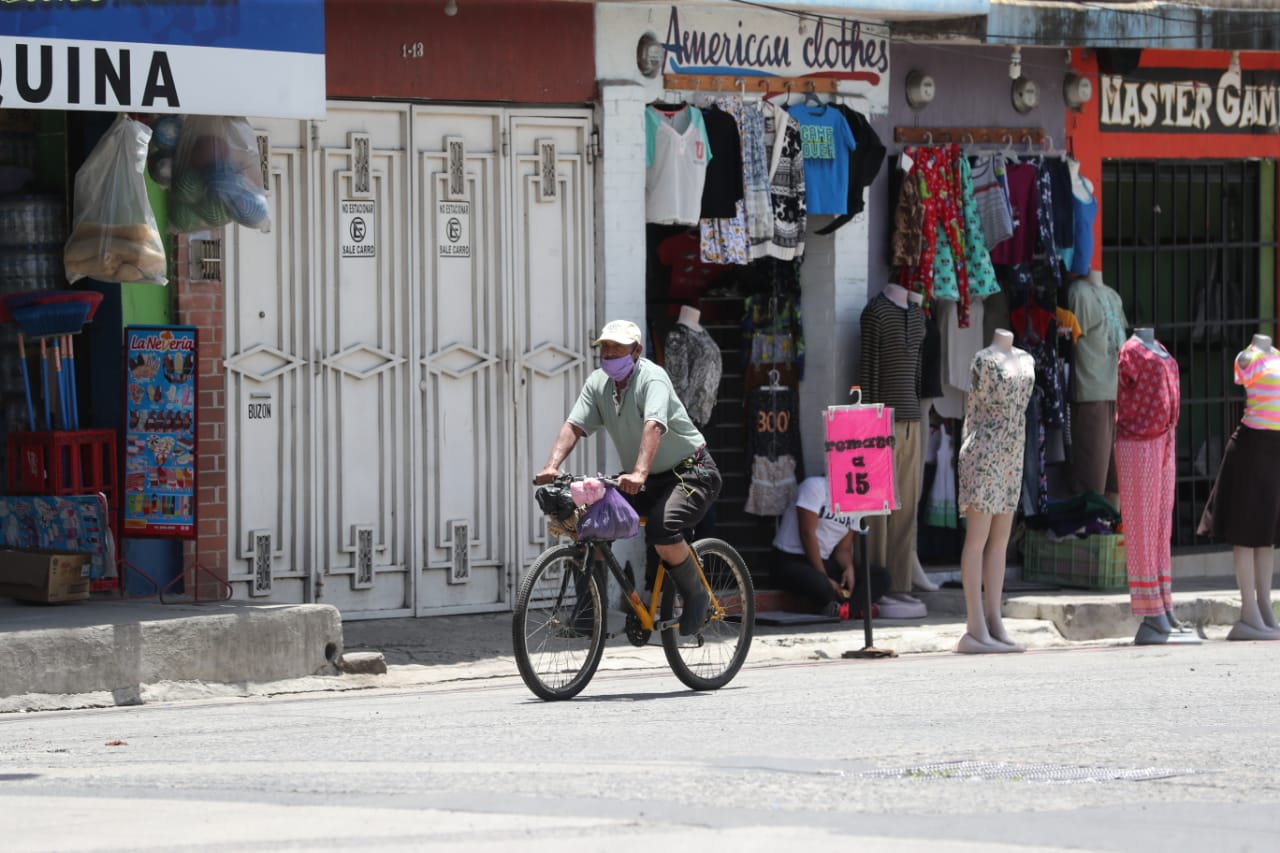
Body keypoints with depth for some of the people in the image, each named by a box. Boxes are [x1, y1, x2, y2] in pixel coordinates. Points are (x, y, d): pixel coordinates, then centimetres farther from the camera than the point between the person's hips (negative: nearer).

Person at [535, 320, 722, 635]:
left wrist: (639, 473, -52)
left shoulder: (651, 378, -20)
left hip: (691, 473, -7)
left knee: (661, 529, -32)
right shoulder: (598, 383, 1)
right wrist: (551, 466, -26)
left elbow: (653, 426, -36)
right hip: (646, 482, 7)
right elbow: (574, 426, -8)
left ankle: (696, 595, -8)